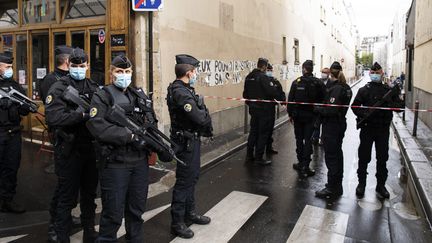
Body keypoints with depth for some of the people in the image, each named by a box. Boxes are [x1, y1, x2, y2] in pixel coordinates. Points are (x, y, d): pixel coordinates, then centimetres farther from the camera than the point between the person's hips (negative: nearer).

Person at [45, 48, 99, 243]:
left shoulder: (94, 88, 10)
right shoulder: (58, 88, -6)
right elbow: (53, 118, -20)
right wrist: (82, 114, -24)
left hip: (91, 148, 5)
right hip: (69, 151, -5)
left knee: (89, 194, 16)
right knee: (67, 196, 5)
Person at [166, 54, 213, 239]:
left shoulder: (184, 89, 9)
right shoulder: (180, 93, -23)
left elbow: (199, 113, 11)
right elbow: (200, 118, -27)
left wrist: (203, 115, -8)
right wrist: (205, 114, -7)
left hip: (192, 139, 10)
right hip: (186, 142, -10)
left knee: (192, 177, 20)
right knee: (184, 181, -1)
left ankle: (189, 213, 36)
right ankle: (177, 223, 13)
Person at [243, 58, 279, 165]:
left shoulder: (249, 77, 7)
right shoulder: (263, 77, -17)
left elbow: (245, 94, 12)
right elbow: (272, 92, -23)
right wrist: (275, 87, -3)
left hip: (253, 109, 7)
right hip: (264, 109, -7)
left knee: (253, 131, 16)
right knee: (263, 133, 2)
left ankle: (249, 155, 23)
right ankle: (259, 158, 7)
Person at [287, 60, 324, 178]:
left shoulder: (296, 82, -6)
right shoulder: (317, 82, -4)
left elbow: (290, 98, -5)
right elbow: (321, 99, -3)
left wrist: (290, 113, 3)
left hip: (298, 115, 0)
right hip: (310, 115, 0)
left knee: (299, 139, 13)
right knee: (308, 140, 3)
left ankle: (301, 163, 22)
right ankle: (305, 166, 0)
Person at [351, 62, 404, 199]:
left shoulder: (389, 90, 4)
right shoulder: (364, 90, 1)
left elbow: (401, 106, 3)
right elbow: (355, 106, -2)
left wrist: (390, 103, -17)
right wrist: (363, 114, -20)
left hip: (383, 129, 1)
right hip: (367, 128, -1)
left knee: (382, 158, 9)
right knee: (363, 157, 6)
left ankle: (380, 186, 22)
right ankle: (361, 183, 21)